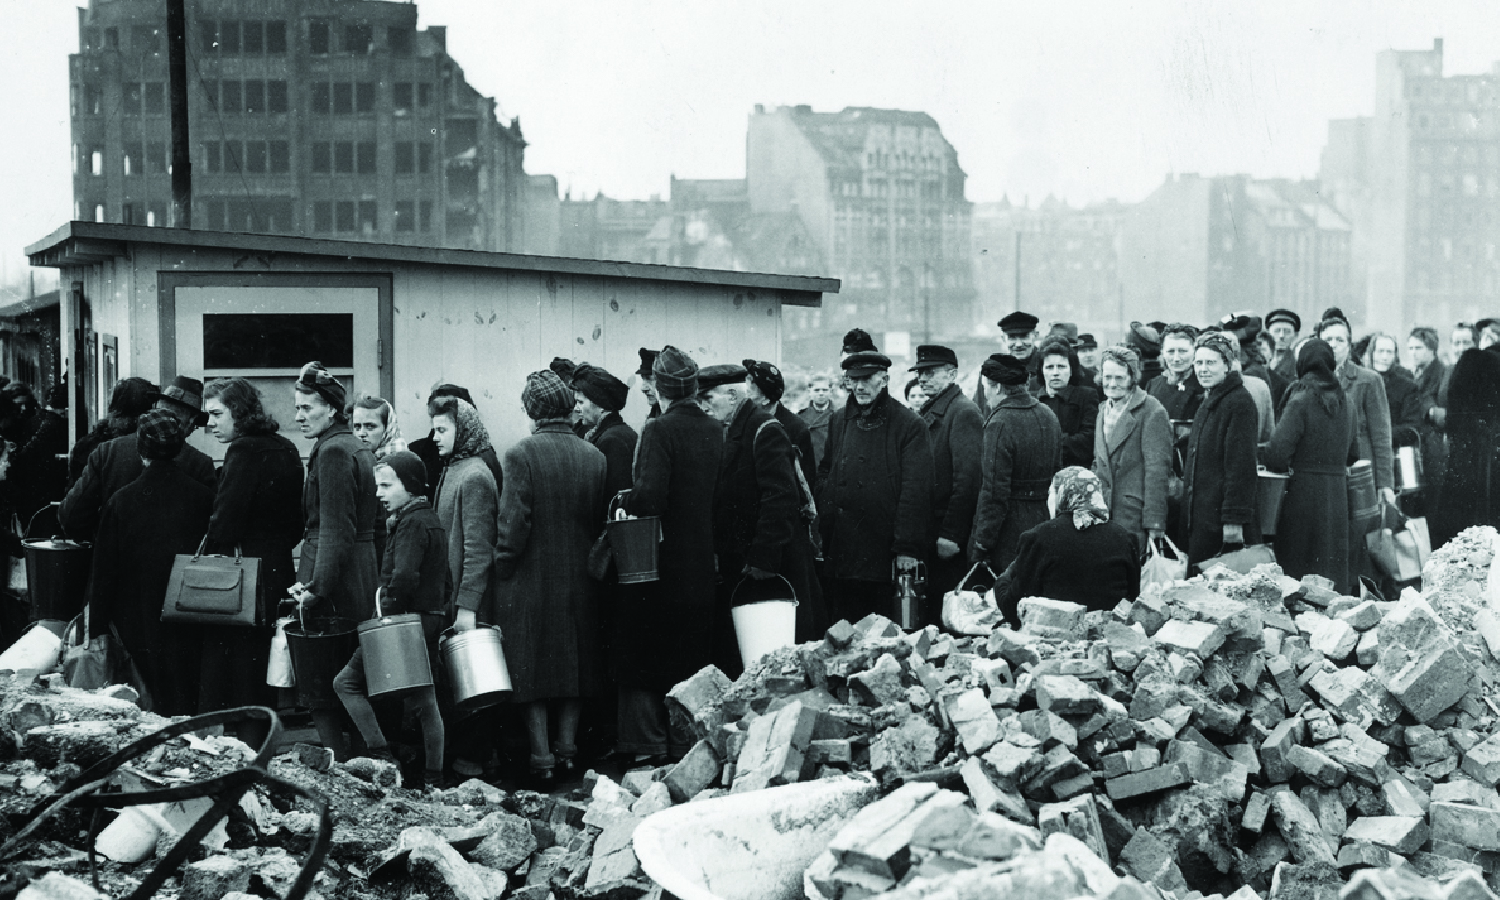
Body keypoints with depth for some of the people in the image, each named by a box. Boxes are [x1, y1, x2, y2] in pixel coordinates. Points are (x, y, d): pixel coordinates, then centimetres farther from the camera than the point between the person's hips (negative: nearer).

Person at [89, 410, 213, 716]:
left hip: (140, 620, 0)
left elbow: (105, 569, -4)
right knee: (187, 699, 10)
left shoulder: (121, 502, -8)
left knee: (162, 699, 10)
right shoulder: (203, 496, -6)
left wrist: (98, 627, 4)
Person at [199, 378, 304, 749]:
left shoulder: (244, 451, -13)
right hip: (280, 573, 8)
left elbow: (225, 520, -18)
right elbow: (297, 523, 15)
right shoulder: (286, 450, 11)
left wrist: (208, 554, -7)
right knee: (261, 672, 15)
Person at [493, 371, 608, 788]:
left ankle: (542, 757, 6)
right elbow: (600, 521, 1)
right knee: (575, 662, 15)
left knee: (532, 671, 5)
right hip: (579, 581, 4)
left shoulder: (520, 456, -13)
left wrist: (502, 570, -4)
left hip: (530, 580, -4)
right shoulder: (594, 457, 0)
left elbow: (513, 524, -16)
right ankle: (567, 747, 21)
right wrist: (584, 559, 13)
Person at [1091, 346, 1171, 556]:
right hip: (1102, 517, 6)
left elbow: (1157, 471, -11)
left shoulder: (1152, 412, -8)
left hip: (1135, 518, -6)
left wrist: (1154, 525, -14)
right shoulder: (1104, 409, 16)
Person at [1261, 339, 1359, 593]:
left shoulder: (1301, 401, -12)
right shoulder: (1343, 401, 8)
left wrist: (1279, 468, 1)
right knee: (1334, 562, 11)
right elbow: (1352, 452, 17)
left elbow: (1278, 450, -18)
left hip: (1305, 491, -6)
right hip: (1338, 491, 6)